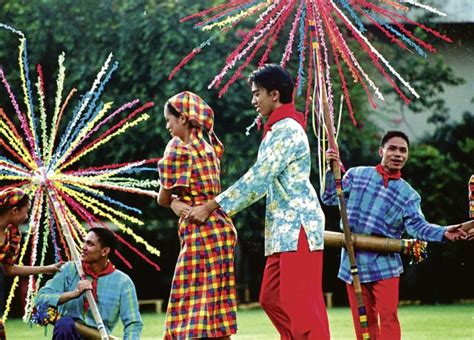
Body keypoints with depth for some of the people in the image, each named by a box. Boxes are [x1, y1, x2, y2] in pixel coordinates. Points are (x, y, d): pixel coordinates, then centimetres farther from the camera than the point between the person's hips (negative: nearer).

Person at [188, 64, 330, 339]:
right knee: (271, 298, 10)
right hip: (284, 228, 10)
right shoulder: (278, 129, 19)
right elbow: (263, 182, 22)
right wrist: (219, 207, 16)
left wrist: (211, 207, -15)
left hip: (298, 226, -10)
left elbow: (258, 179, -18)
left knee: (299, 303, -11)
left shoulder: (287, 130, -12)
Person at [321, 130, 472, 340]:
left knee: (388, 318, -11)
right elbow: (330, 198, 9)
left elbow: (417, 226, -8)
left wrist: (444, 233, -26)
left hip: (384, 263, -1)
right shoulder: (356, 175, 8)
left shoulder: (408, 195, 5)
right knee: (363, 320, 5)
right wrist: (333, 170, -5)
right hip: (353, 263, 1)